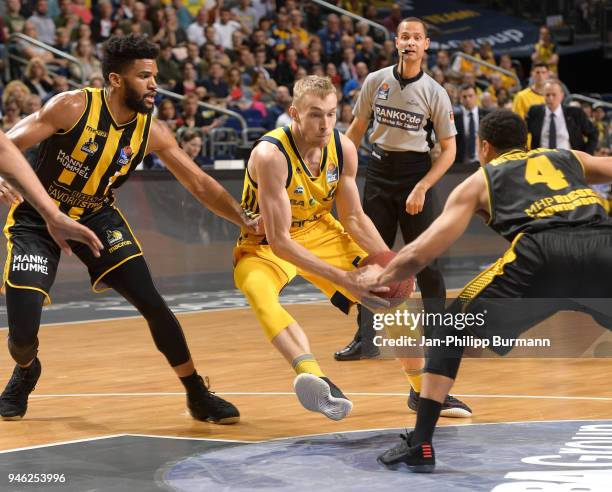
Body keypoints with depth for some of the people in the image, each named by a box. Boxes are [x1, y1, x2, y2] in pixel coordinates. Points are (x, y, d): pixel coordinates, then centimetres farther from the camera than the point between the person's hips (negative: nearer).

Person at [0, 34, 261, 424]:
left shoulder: (152, 131, -9)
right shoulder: (73, 106, -22)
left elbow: (200, 183, -4)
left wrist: (246, 220, -16)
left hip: (96, 215, 4)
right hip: (37, 218, -3)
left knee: (152, 303, -9)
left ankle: (199, 396, 5)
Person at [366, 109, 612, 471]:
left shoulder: (480, 180, 28)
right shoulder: (571, 158, 35)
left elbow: (420, 253, 22)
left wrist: (381, 278, 39)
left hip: (540, 253, -2)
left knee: (452, 327, 19)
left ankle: (421, 444, 11)